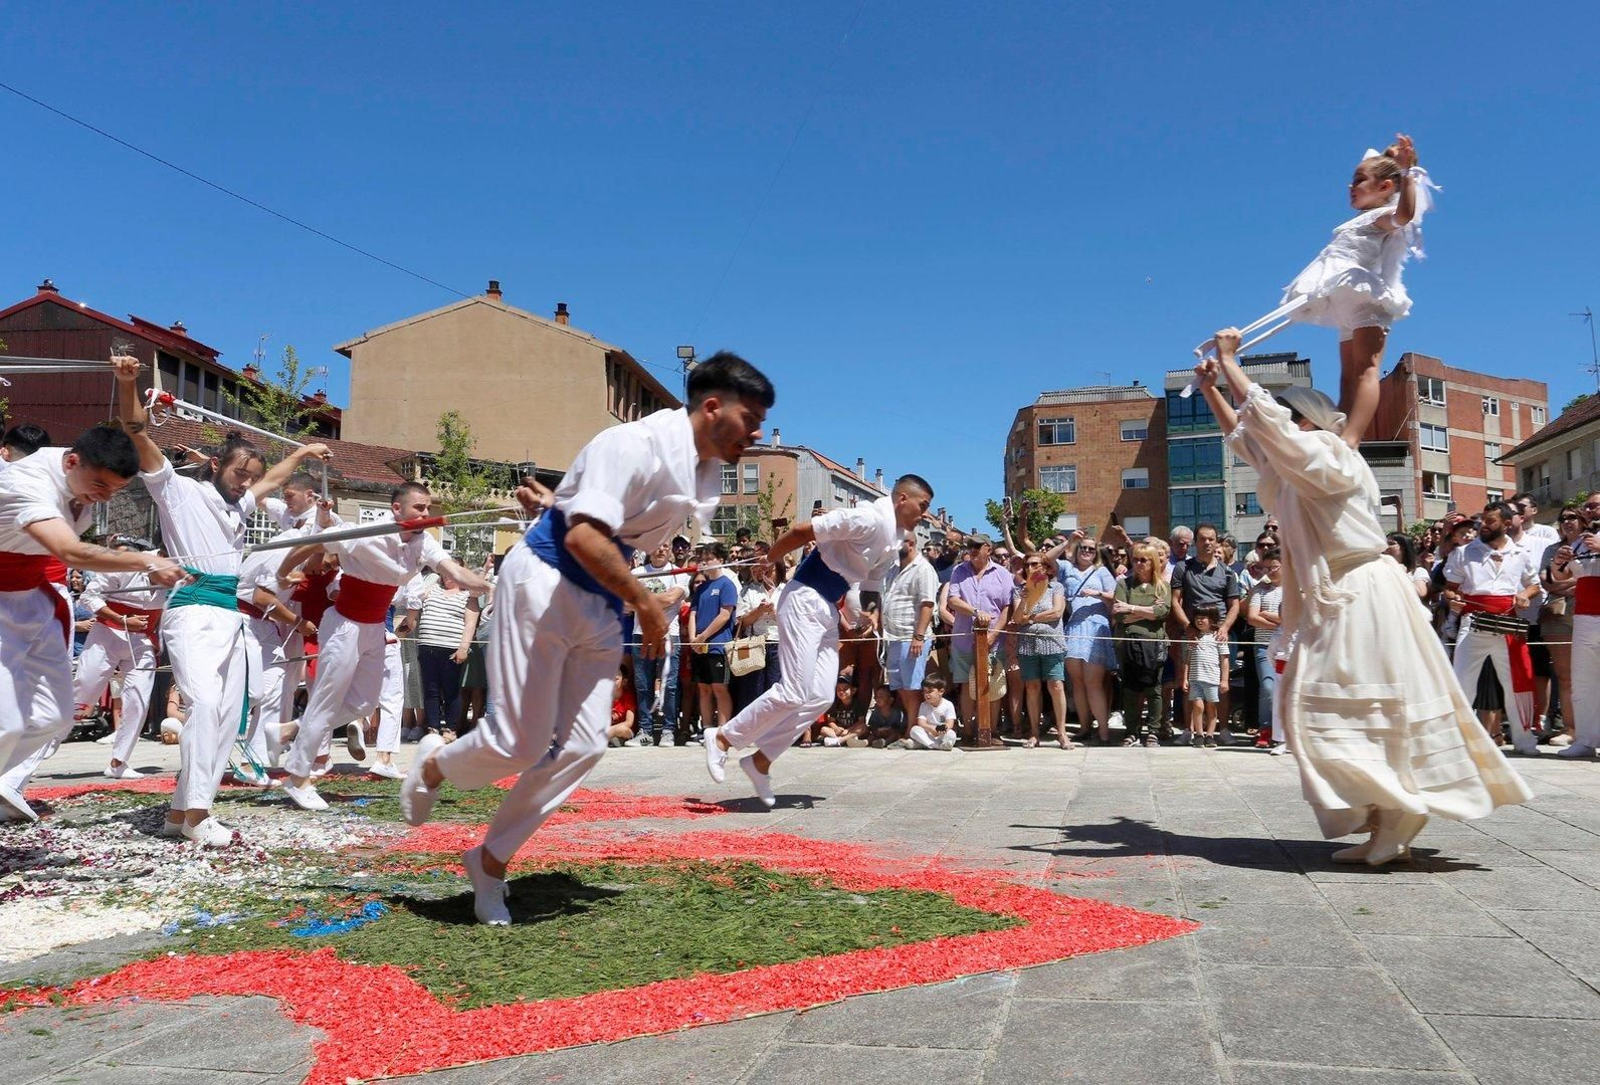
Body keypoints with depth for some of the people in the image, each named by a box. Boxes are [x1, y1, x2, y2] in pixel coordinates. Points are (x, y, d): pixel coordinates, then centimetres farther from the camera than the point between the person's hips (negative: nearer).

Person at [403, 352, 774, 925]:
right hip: (545, 582, -8)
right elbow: (584, 538, -32)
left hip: (603, 604, 8)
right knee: (520, 742, -6)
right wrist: (647, 603, -26)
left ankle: (491, 860, 19)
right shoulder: (636, 444, -23)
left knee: (582, 746, 2)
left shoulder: (708, 473, 5)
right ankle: (434, 764, 27)